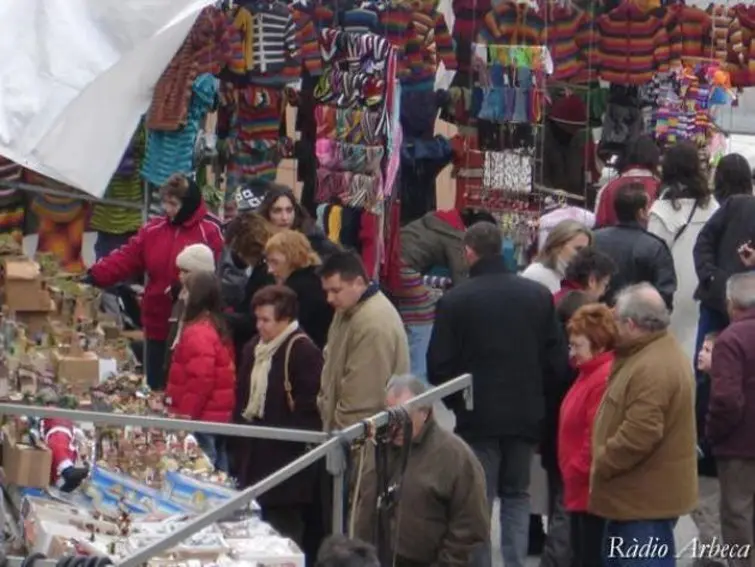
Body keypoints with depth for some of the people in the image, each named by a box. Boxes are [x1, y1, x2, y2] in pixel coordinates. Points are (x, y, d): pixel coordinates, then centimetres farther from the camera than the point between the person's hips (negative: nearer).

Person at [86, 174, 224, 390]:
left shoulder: (210, 232, -9)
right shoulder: (154, 229, 10)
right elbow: (125, 258, 6)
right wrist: (95, 276, -7)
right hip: (158, 324, 6)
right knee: (157, 387, 13)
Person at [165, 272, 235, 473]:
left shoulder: (197, 334, -17)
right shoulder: (217, 328, 13)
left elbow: (200, 380, -23)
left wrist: (185, 415, -17)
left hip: (201, 419, -10)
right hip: (219, 416, 10)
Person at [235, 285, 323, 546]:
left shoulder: (303, 351, -14)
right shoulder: (254, 348, 14)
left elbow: (310, 406, -18)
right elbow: (243, 395, 24)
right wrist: (242, 420, 10)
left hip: (285, 454, -9)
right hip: (256, 452, 9)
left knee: (284, 526, -6)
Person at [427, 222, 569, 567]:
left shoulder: (455, 301, -12)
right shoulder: (538, 296, -2)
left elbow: (439, 366, -10)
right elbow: (557, 360, 0)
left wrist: (457, 402, 8)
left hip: (477, 417, -3)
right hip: (525, 415, 3)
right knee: (517, 495, 16)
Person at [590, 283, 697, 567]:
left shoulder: (652, 369, -24)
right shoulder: (656, 353, 13)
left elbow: (639, 436, -30)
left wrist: (601, 465, -15)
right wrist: (604, 466, 15)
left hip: (646, 498, -11)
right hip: (642, 492, 11)